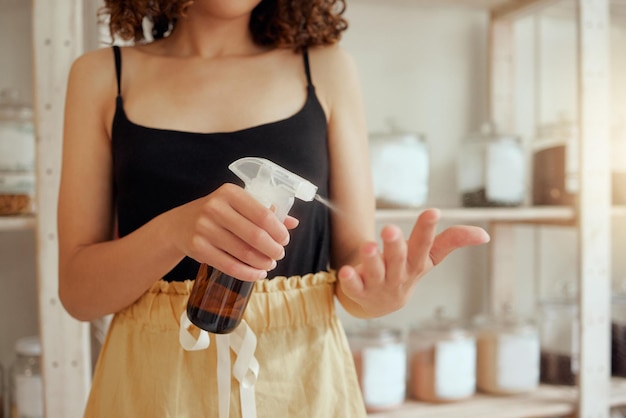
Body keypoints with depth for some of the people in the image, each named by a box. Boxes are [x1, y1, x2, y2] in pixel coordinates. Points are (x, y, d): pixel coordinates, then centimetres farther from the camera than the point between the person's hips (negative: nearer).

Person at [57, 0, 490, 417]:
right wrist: (173, 230, -24)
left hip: (299, 377, 1)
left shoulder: (328, 69, -1)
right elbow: (78, 288, -5)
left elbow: (351, 256, -2)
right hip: (154, 379, 0)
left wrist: (379, 286, -24)